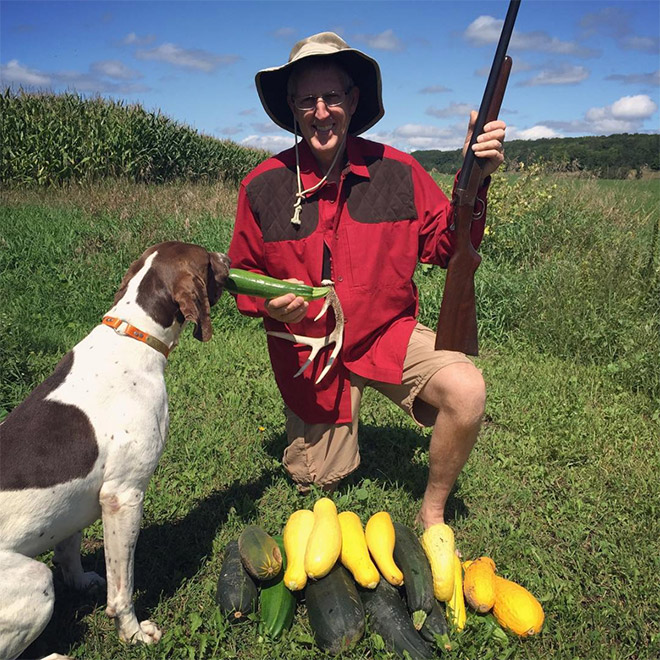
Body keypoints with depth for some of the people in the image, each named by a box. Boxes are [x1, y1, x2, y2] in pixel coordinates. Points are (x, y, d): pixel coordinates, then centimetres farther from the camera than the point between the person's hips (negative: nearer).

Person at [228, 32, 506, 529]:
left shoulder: (397, 171, -8)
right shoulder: (263, 187, -10)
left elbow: (446, 247, -4)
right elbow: (243, 274, 1)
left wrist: (474, 181, -20)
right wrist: (269, 303, -22)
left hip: (389, 331, 0)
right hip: (309, 350, 1)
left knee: (467, 390, -29)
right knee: (318, 484, 12)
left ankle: (432, 515, -1)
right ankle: (333, 428, 51)